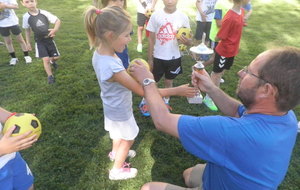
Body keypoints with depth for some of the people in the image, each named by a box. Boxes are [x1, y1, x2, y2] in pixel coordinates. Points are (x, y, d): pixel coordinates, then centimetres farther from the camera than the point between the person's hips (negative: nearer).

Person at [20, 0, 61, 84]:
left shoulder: (44, 13, -11)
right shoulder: (26, 17, -8)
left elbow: (58, 20, -8)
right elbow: (27, 30, 6)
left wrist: (55, 30, -26)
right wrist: (28, 42, 9)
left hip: (49, 39, 1)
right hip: (39, 42, -1)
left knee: (56, 57, 8)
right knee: (46, 59, -10)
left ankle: (52, 61, 45)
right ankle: (50, 76, 5)